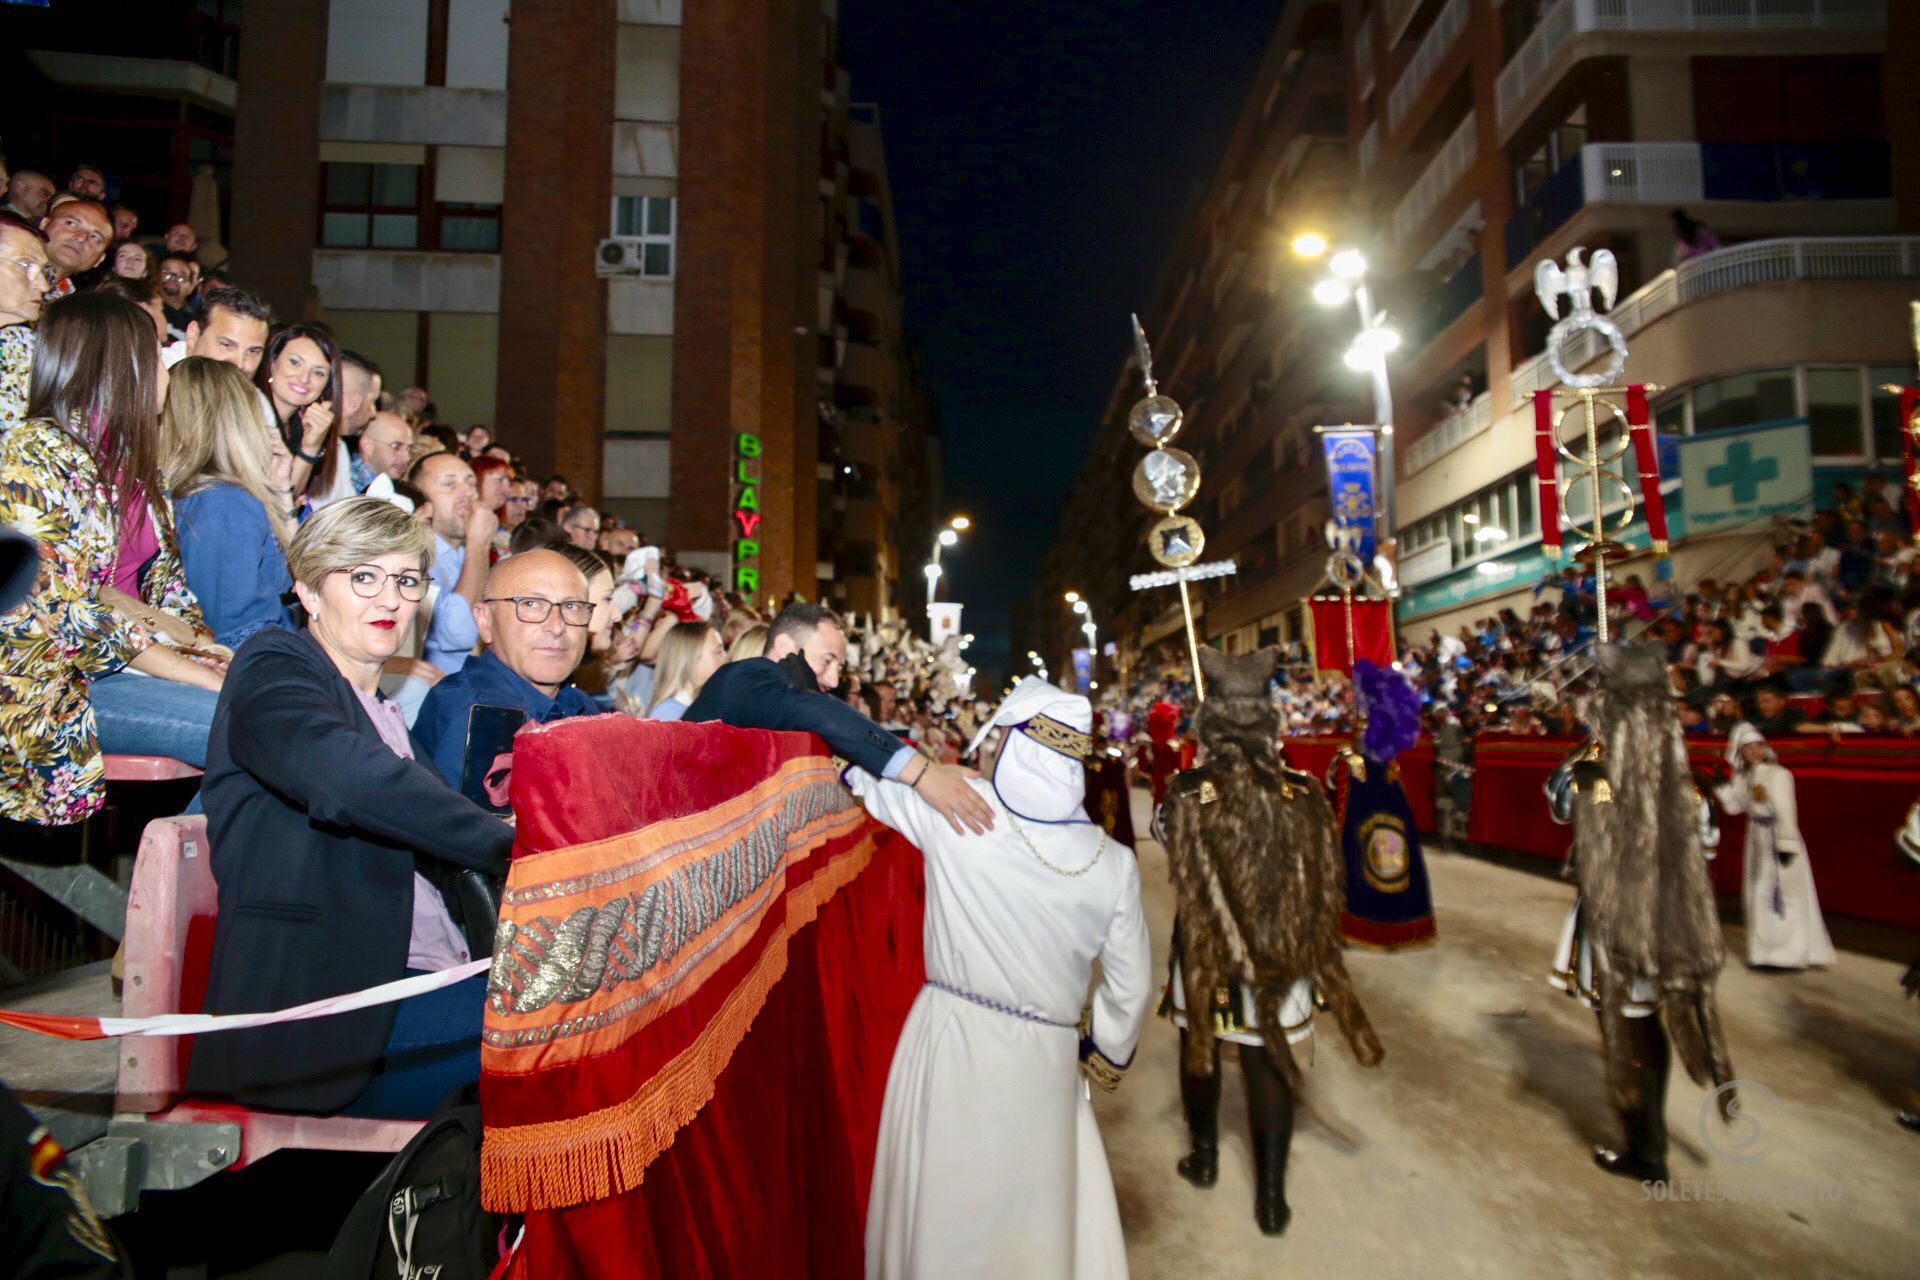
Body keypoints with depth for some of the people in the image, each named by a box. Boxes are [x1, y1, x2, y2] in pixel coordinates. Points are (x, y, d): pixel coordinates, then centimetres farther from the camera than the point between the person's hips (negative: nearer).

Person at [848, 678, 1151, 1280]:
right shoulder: (1113, 862, -7)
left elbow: (866, 772, 4)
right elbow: (1132, 985, 1)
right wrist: (1107, 1055, 18)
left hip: (952, 1039, -1)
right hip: (1045, 1056, 1)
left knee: (943, 1209, 18)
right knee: (1037, 1220, 19)